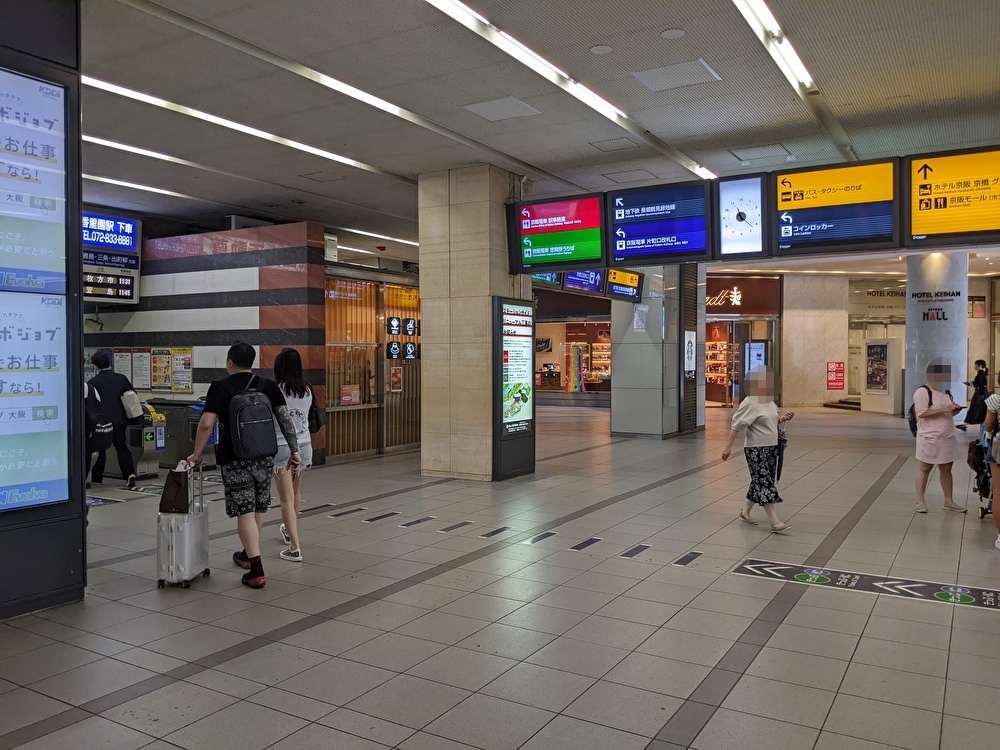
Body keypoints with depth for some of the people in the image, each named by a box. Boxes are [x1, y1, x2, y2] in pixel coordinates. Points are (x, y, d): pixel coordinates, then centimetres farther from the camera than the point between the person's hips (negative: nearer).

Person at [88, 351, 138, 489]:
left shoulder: (93, 382, -10)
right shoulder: (121, 378, 1)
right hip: (119, 419, 3)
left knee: (99, 448, 11)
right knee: (121, 447, 10)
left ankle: (96, 478, 20)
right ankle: (130, 474, -6)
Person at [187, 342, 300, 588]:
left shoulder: (220, 388, -6)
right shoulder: (269, 386, 4)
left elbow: (206, 424, -13)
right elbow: (285, 420, -1)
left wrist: (197, 454, -2)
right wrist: (294, 450, 4)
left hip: (234, 458, -4)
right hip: (265, 456, 4)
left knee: (245, 511, -2)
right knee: (258, 508, 19)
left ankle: (256, 571, -6)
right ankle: (248, 554, 38)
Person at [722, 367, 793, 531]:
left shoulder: (769, 401, 10)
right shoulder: (749, 403, -16)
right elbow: (736, 426, -19)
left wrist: (783, 418, 2)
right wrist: (728, 447, -22)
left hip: (771, 448, 9)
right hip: (756, 450, -9)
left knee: (760, 483, 14)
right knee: (764, 483, -8)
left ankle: (745, 512, 29)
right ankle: (775, 522, -8)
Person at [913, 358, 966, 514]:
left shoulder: (946, 392, 12)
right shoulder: (922, 392, -13)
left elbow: (947, 413, 20)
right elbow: (922, 413, -22)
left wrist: (955, 411, -2)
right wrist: (945, 410, -24)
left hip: (947, 438, 7)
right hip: (930, 438, -7)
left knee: (946, 469, 12)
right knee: (925, 468, 3)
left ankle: (949, 501, 22)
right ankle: (920, 501, 11)